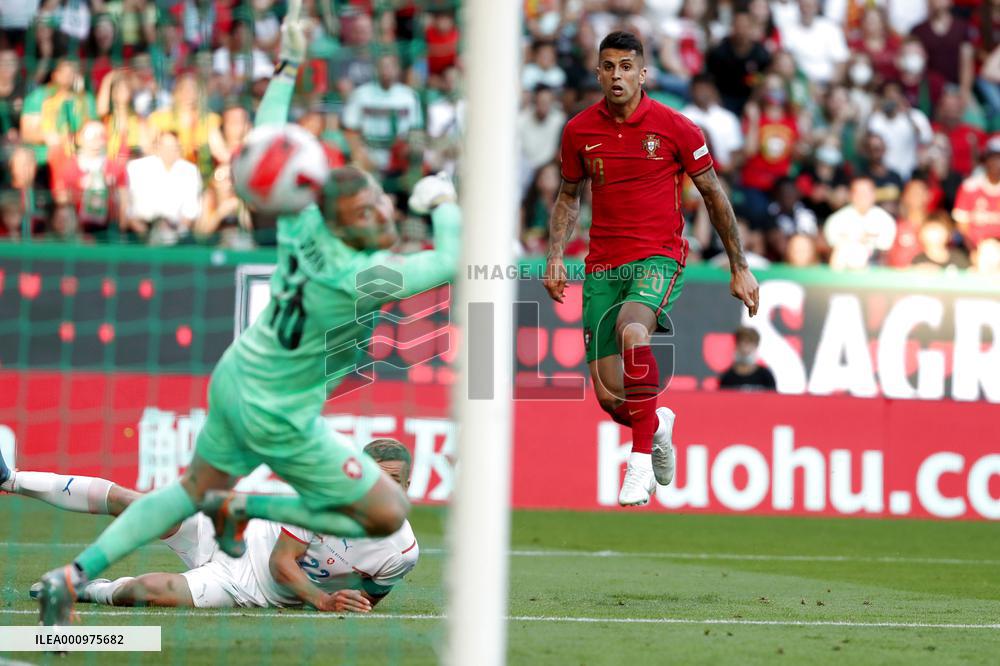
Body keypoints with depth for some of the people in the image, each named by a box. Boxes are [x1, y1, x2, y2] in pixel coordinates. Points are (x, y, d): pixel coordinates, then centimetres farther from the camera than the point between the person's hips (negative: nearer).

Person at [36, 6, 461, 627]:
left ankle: (75, 575, 19)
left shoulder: (299, 222, -13)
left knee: (193, 491, 27)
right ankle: (241, 508, 10)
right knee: (387, 516, 3)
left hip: (234, 382, 8)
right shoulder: (366, 278, -32)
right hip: (279, 421, -8)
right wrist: (445, 202, -2)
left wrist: (288, 66, 8)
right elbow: (451, 262, -20)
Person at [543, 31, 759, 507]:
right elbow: (568, 196, 19)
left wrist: (740, 268, 6)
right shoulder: (579, 131, 4)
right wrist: (556, 255, 4)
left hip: (660, 257, -3)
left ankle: (641, 458, -24)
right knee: (610, 398, -2)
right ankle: (657, 424, 36)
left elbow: (714, 196, 5)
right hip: (603, 266, 3)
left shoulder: (675, 128, -4)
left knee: (631, 330, -36)